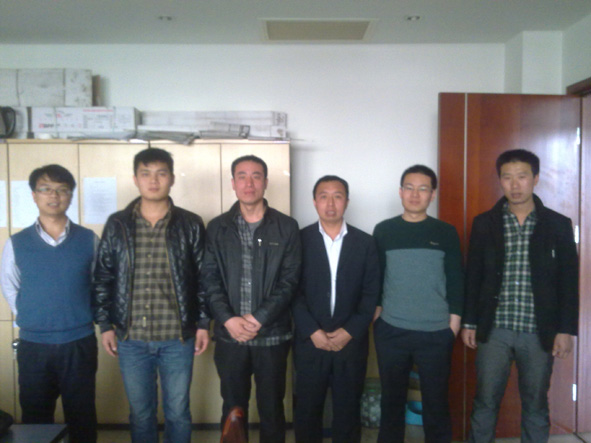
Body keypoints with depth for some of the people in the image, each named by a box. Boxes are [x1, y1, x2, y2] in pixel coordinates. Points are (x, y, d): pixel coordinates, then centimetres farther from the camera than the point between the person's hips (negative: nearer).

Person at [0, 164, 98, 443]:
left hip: (79, 344, -1)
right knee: (35, 420, 13)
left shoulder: (89, 240, -2)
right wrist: (30, 319, 5)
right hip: (33, 346, 1)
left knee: (82, 419, 10)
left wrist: (80, 316, 4)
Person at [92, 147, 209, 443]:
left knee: (177, 412, 11)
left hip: (178, 338, -1)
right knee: (140, 412, 15)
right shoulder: (117, 225, 2)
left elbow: (203, 277, 2)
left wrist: (203, 323, -1)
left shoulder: (191, 225, -1)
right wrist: (105, 324, 2)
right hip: (131, 339, 1)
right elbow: (103, 278, 6)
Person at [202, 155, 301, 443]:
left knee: (271, 407, 11)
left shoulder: (286, 227, 0)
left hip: (272, 334, -1)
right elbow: (210, 279, 0)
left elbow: (290, 280, -5)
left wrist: (258, 318, -14)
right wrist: (228, 320, -13)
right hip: (229, 335, 1)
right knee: (233, 407, 14)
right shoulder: (217, 227, 5)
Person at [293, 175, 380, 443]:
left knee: (348, 411, 10)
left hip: (352, 342, 1)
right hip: (309, 342, -1)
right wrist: (312, 331, -12)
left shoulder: (365, 243, 4)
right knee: (307, 410, 8)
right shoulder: (300, 239, 0)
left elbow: (371, 293, 1)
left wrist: (350, 331, -8)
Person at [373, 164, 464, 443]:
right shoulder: (383, 231, 3)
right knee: (392, 399, 12)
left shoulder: (446, 233, 3)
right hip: (390, 331, 1)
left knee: (436, 401, 8)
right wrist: (376, 312, 1)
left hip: (436, 333, 0)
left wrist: (455, 322, -1)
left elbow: (456, 281, 3)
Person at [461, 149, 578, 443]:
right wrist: (469, 323, 3)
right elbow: (473, 276, 5)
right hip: (494, 330, 0)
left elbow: (569, 281, 2)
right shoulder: (484, 223, 3)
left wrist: (566, 330, -2)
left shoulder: (558, 225, 1)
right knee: (485, 403, 7)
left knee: (536, 406, 11)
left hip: (539, 332, 0)